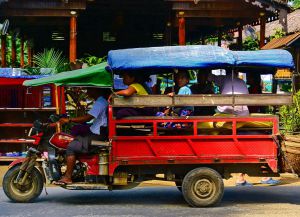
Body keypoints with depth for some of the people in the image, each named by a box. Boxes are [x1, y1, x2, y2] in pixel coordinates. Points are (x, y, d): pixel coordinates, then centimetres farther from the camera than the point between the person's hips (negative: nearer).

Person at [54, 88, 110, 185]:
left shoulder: (100, 102, -17)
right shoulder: (101, 101, 17)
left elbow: (87, 118, -26)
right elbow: (89, 118, 21)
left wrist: (69, 120, -21)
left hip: (97, 136, -11)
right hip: (96, 133, 11)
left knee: (71, 147, -14)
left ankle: (67, 177, -11)